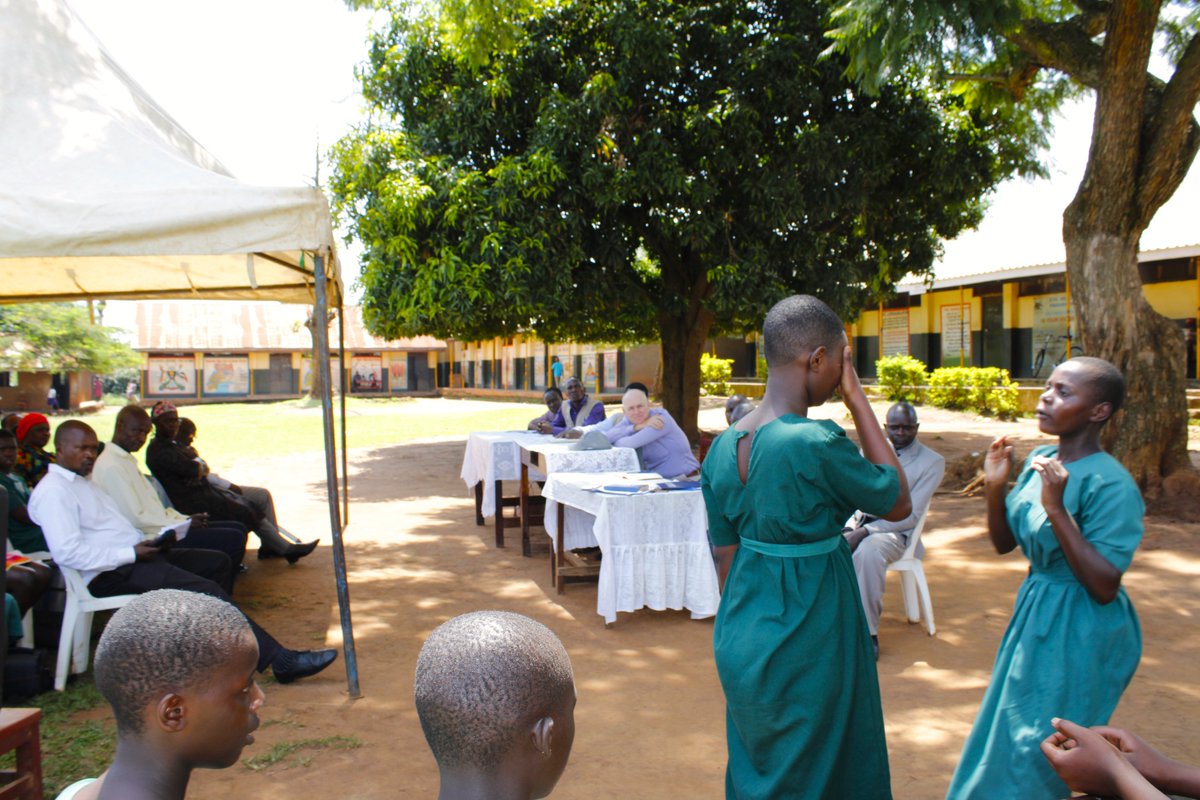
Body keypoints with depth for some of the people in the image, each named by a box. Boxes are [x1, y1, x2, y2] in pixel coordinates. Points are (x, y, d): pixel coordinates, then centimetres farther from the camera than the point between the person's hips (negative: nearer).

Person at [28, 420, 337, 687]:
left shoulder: (83, 481, 21)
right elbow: (67, 552, -22)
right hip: (110, 574, -11)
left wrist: (146, 543, 5)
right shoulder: (52, 491, -10)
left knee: (218, 563, 8)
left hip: (133, 557, 11)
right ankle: (280, 660, -25)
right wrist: (132, 554, -20)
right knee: (206, 590, -23)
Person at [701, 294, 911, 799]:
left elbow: (726, 555, 5)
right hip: (805, 645, -7)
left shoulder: (723, 447, -2)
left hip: (740, 639, 7)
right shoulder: (817, 444, -25)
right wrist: (857, 398, -10)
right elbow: (898, 503, -9)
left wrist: (742, 623, 19)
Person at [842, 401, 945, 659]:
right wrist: (849, 528, -10)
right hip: (859, 523, 4)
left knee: (868, 551, -37)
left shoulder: (932, 462, -3)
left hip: (895, 531, -4)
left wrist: (865, 532, -20)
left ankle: (868, 632, -25)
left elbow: (910, 515, -10)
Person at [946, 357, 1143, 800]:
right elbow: (1004, 543, 8)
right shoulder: (1040, 459, 0)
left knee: (1041, 751, 6)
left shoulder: (1111, 485, -22)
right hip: (1034, 613, 8)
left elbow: (1104, 588, -25)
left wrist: (1057, 510, -31)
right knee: (1008, 741, 22)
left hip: (1079, 633, -8)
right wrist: (995, 487, -9)